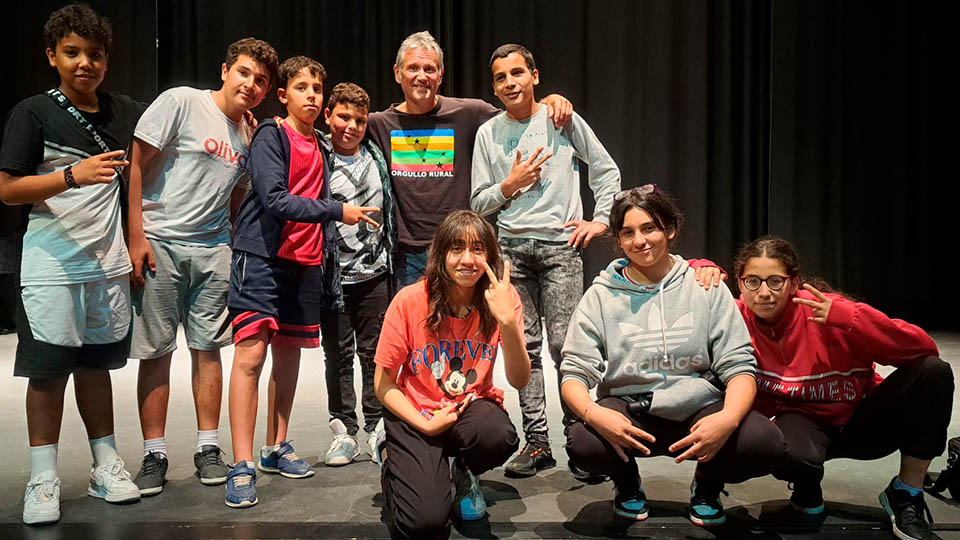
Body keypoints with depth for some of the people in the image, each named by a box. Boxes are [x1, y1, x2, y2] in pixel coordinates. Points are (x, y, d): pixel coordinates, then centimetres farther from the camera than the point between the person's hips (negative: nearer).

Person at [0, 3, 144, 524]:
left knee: (95, 364, 12)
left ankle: (106, 466, 20)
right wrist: (73, 175, -21)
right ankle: (43, 480, 10)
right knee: (48, 369, 0)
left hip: (107, 264, 3)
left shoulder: (124, 111, 9)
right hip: (50, 264, -3)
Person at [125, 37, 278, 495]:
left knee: (208, 347, 6)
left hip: (212, 249, 5)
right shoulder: (181, 102, -5)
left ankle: (208, 448, 17)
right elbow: (136, 165, -8)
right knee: (156, 351, 1)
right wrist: (136, 237, -13)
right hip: (158, 244, -4)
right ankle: (154, 454, 12)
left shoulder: (249, 135, 12)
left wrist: (238, 246, 9)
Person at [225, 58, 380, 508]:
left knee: (289, 353, 11)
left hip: (306, 263, 7)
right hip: (263, 256, -6)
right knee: (250, 354, -10)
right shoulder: (270, 137, -5)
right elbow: (274, 199, -17)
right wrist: (338, 211, -15)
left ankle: (276, 447, 25)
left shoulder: (321, 147, 16)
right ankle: (242, 466, -6)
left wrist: (328, 256, 13)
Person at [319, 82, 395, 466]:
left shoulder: (376, 157, 10)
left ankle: (377, 428, 17)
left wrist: (388, 255, 15)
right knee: (338, 355, 6)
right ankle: (344, 431, 15)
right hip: (334, 275, -2)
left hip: (375, 274, 3)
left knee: (374, 352, 8)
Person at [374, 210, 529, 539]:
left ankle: (466, 474, 4)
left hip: (474, 406, 2)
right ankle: (395, 462, 15)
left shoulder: (502, 299, -11)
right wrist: (425, 425, -20)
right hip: (416, 414, -2)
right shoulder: (410, 301, -16)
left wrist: (507, 321, -32)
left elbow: (519, 381, -18)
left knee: (500, 437, -35)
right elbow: (383, 384, -6)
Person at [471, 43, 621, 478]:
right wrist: (510, 185, -6)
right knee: (524, 346, 1)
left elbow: (606, 171, 12)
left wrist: (600, 220, 3)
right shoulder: (488, 133, 10)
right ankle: (537, 441, 9)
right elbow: (478, 203, 11)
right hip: (511, 248, 3)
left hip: (560, 246, -2)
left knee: (565, 345, -8)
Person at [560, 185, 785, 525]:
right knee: (582, 443, -33)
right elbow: (574, 375, -3)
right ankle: (627, 482, 6)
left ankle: (708, 483, 9)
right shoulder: (601, 296, 1)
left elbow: (739, 367, -2)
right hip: (629, 412, 0)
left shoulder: (706, 287, 2)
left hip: (699, 409, 1)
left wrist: (729, 418, -24)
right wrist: (593, 413, -27)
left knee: (766, 444, -28)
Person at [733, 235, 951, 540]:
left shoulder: (829, 311, -23)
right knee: (792, 455, -39)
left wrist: (848, 318, -38)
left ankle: (906, 495, -7)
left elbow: (924, 348, -26)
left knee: (932, 371, -24)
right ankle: (808, 491, 2)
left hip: (862, 421, 1)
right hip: (803, 422, -1)